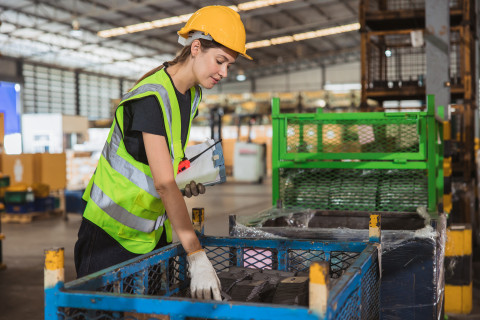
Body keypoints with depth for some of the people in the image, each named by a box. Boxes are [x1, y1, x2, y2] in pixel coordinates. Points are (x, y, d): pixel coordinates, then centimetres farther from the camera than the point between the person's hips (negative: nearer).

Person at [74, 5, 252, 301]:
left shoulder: (192, 94, 4)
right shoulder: (153, 96, -24)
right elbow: (164, 184, -31)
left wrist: (185, 178, 3)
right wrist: (197, 257, -34)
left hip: (155, 229, 8)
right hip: (114, 229, -8)